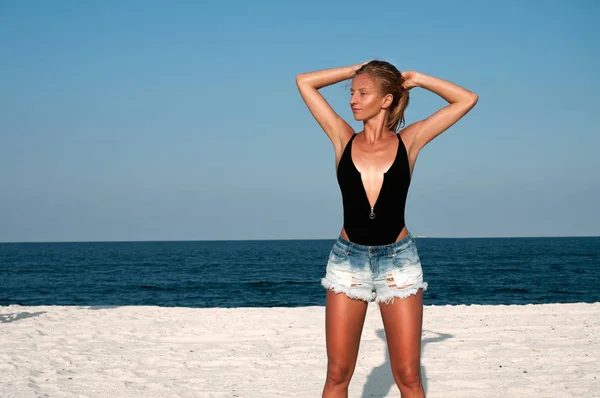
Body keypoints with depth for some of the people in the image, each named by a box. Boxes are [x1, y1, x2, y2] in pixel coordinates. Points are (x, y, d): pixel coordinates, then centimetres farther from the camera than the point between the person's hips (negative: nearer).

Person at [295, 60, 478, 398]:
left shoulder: (408, 141, 1)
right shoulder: (343, 138, 4)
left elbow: (467, 100, 3)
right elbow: (304, 82, 7)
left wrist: (416, 79, 4)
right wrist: (356, 70, 7)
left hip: (398, 262, -1)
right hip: (348, 260, 1)